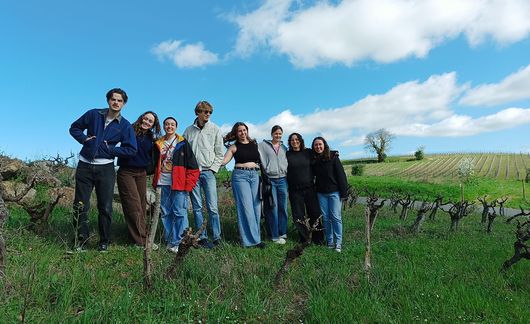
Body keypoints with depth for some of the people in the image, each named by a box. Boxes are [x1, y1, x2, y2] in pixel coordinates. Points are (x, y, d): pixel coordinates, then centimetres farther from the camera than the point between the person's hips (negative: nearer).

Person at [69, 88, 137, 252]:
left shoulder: (125, 126, -1)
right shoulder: (93, 114, 3)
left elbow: (131, 150, -3)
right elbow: (74, 128, 14)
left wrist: (109, 149, -10)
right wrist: (84, 138, -4)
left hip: (105, 168, -1)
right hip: (85, 166, 1)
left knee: (105, 207, 3)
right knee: (80, 206, 4)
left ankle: (104, 242, 17)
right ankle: (81, 241, 18)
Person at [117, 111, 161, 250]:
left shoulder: (151, 139, 11)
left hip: (141, 173, 6)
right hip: (126, 172, -5)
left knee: (141, 206, 6)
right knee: (134, 207, -8)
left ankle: (138, 235, 15)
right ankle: (143, 240, -6)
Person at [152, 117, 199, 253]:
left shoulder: (183, 143, 0)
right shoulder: (158, 144, 13)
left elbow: (193, 167, -3)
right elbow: (155, 164, 20)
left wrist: (188, 185, -9)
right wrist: (155, 181, 11)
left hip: (179, 183, -4)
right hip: (163, 183, 5)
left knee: (179, 212, -5)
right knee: (165, 213, 9)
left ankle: (177, 243, 2)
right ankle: (169, 241, 20)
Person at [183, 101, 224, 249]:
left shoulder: (215, 129, 5)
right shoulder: (189, 130, 9)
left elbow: (219, 153, 5)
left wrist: (213, 169, -4)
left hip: (208, 172, -1)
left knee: (212, 207, -5)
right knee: (197, 207, 4)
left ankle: (217, 237, 5)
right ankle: (202, 237, 11)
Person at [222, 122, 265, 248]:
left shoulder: (254, 144, 12)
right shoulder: (234, 147, 6)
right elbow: (223, 161, 0)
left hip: (255, 175, 3)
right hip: (240, 176, -3)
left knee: (256, 207, 3)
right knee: (246, 207, -6)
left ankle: (255, 237, 14)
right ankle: (251, 239, 0)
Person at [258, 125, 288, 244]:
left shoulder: (284, 148, 17)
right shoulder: (263, 145, 4)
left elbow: (286, 162, 20)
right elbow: (260, 158, -4)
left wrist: (286, 172, 11)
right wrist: (266, 170, -10)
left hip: (282, 180, 4)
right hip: (269, 180, -4)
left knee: (283, 207, 6)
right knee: (272, 208, -4)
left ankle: (282, 233, 18)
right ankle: (275, 235, 4)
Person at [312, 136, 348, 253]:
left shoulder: (333, 157, -8)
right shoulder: (314, 160, 4)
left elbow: (341, 175, -9)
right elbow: (312, 175, 14)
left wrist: (343, 192, -11)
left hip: (334, 192, -4)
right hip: (321, 193, 4)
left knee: (336, 217, -4)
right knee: (325, 217, 7)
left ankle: (338, 242, 4)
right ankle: (329, 241, 16)